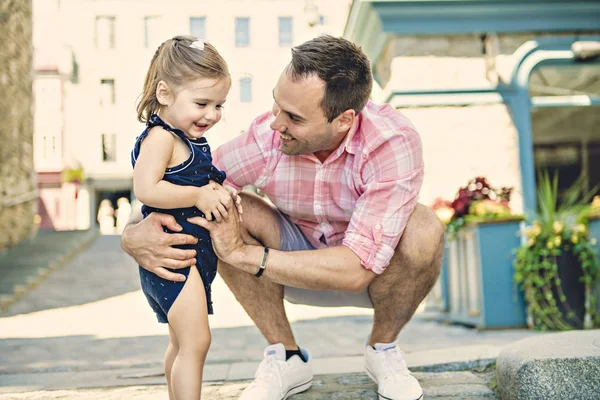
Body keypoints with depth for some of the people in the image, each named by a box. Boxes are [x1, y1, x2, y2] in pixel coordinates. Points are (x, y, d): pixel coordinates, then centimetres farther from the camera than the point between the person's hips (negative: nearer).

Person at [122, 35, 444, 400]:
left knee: (423, 231, -34)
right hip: (299, 260, 2)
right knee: (225, 210, -23)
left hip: (375, 273, -2)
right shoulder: (267, 136, -25)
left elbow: (356, 269, -38)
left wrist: (243, 254, -39)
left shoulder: (394, 143, -33)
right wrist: (135, 232, -35)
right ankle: (286, 357, -6)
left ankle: (383, 348, -3)